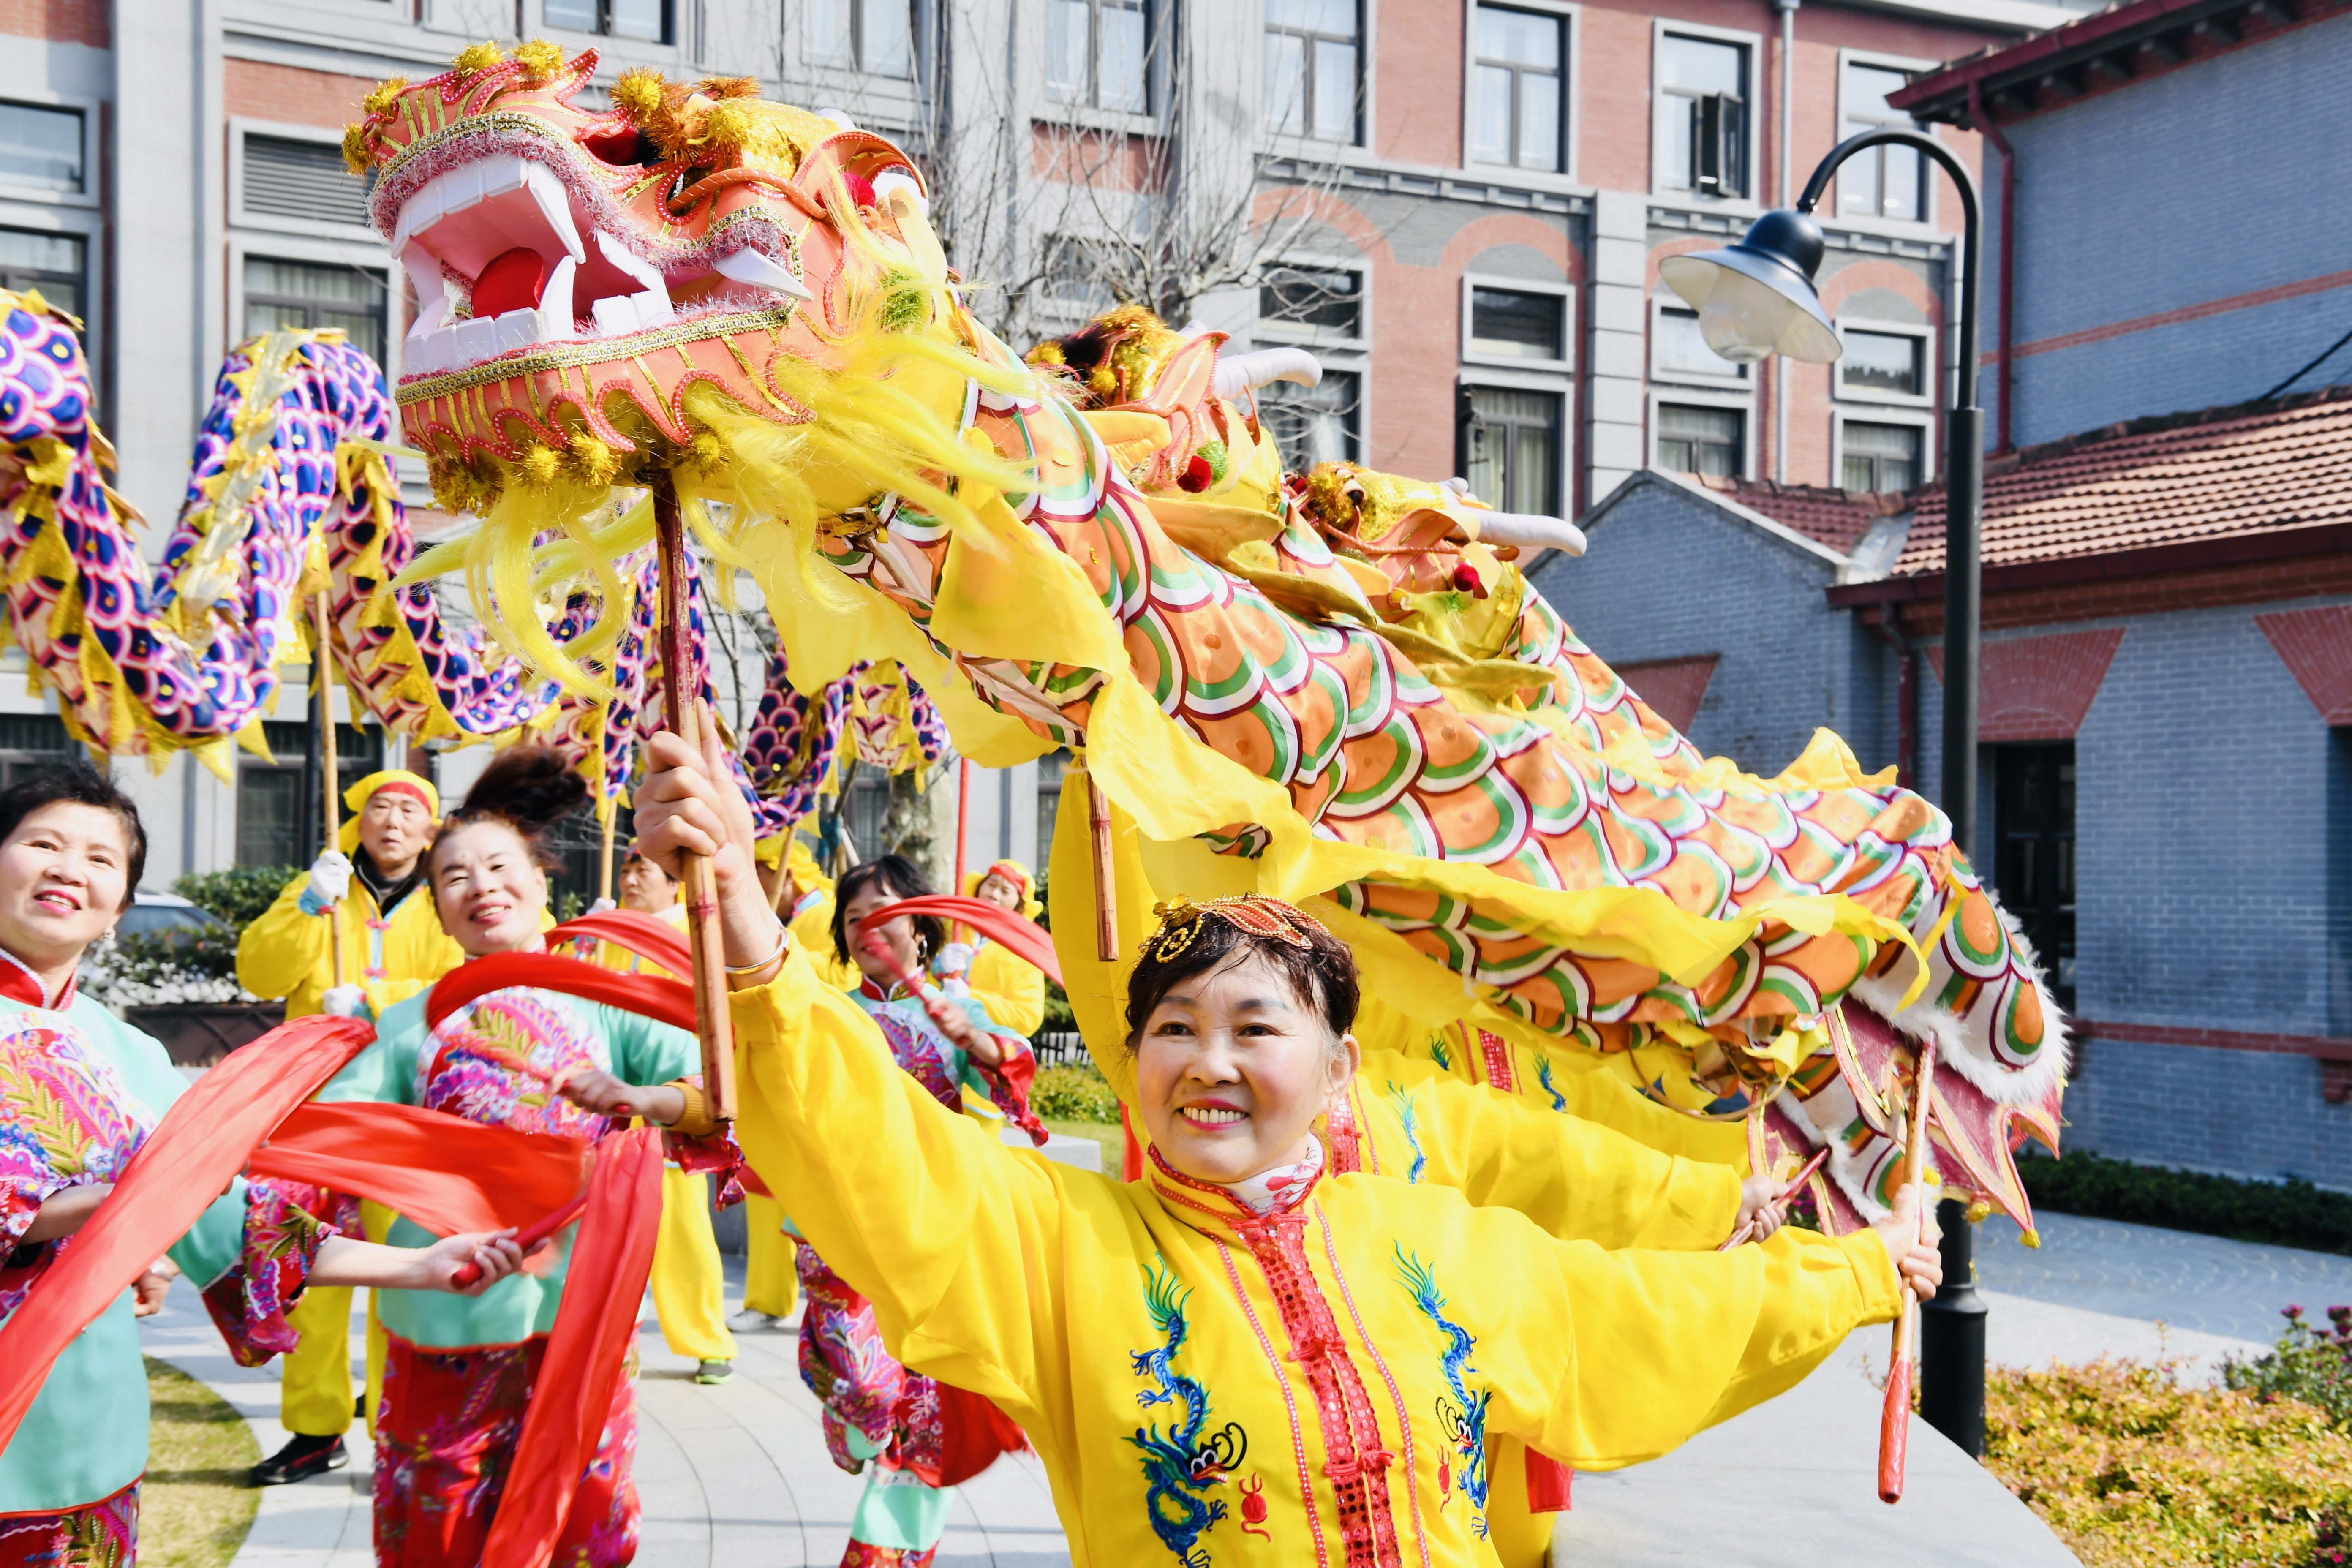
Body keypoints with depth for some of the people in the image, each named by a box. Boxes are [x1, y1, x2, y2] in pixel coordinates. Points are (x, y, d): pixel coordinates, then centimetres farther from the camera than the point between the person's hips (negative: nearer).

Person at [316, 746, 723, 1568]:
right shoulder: (412, 1022, 8)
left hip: (576, 1309, -1)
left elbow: (725, 1094, -8)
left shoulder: (604, 1002, 3)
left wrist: (633, 1097, -24)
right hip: (441, 1311, 1)